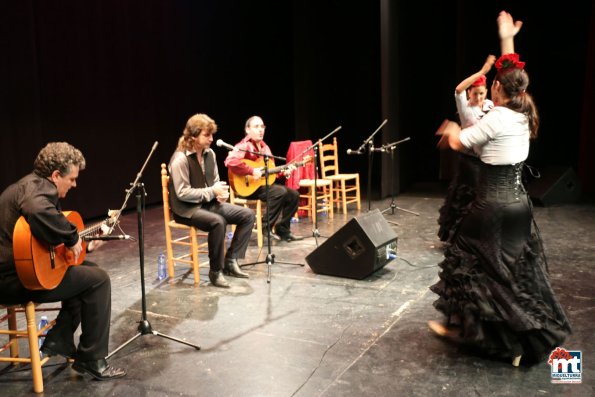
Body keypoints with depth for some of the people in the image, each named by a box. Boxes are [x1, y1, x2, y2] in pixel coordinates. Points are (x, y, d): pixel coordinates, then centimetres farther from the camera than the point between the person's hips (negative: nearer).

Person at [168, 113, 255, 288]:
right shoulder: (180, 159, -18)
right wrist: (212, 192, -19)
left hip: (209, 203, 8)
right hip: (187, 209, -8)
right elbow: (182, 193, -21)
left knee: (248, 215, -6)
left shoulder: (209, 154, 6)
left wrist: (220, 193, -6)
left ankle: (230, 260, 0)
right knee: (218, 222, -36)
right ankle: (215, 271, -18)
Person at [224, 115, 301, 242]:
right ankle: (266, 227, -15)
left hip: (264, 183, 9)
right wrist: (252, 171, -29)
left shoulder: (264, 147, 15)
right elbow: (230, 161, -32)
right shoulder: (244, 146, -13)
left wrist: (283, 172, 3)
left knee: (293, 194, 0)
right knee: (280, 192, -28)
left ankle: (282, 229, 6)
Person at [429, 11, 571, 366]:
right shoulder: (524, 114, 3)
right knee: (516, 269, 15)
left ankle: (463, 326, 21)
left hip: (493, 206, -8)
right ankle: (526, 335, 23)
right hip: (518, 203, 8)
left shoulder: (496, 118, -18)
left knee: (474, 264, 8)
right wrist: (507, 39, 24)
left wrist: (451, 129, 13)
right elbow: (514, 77, 18)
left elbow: (458, 143, -10)